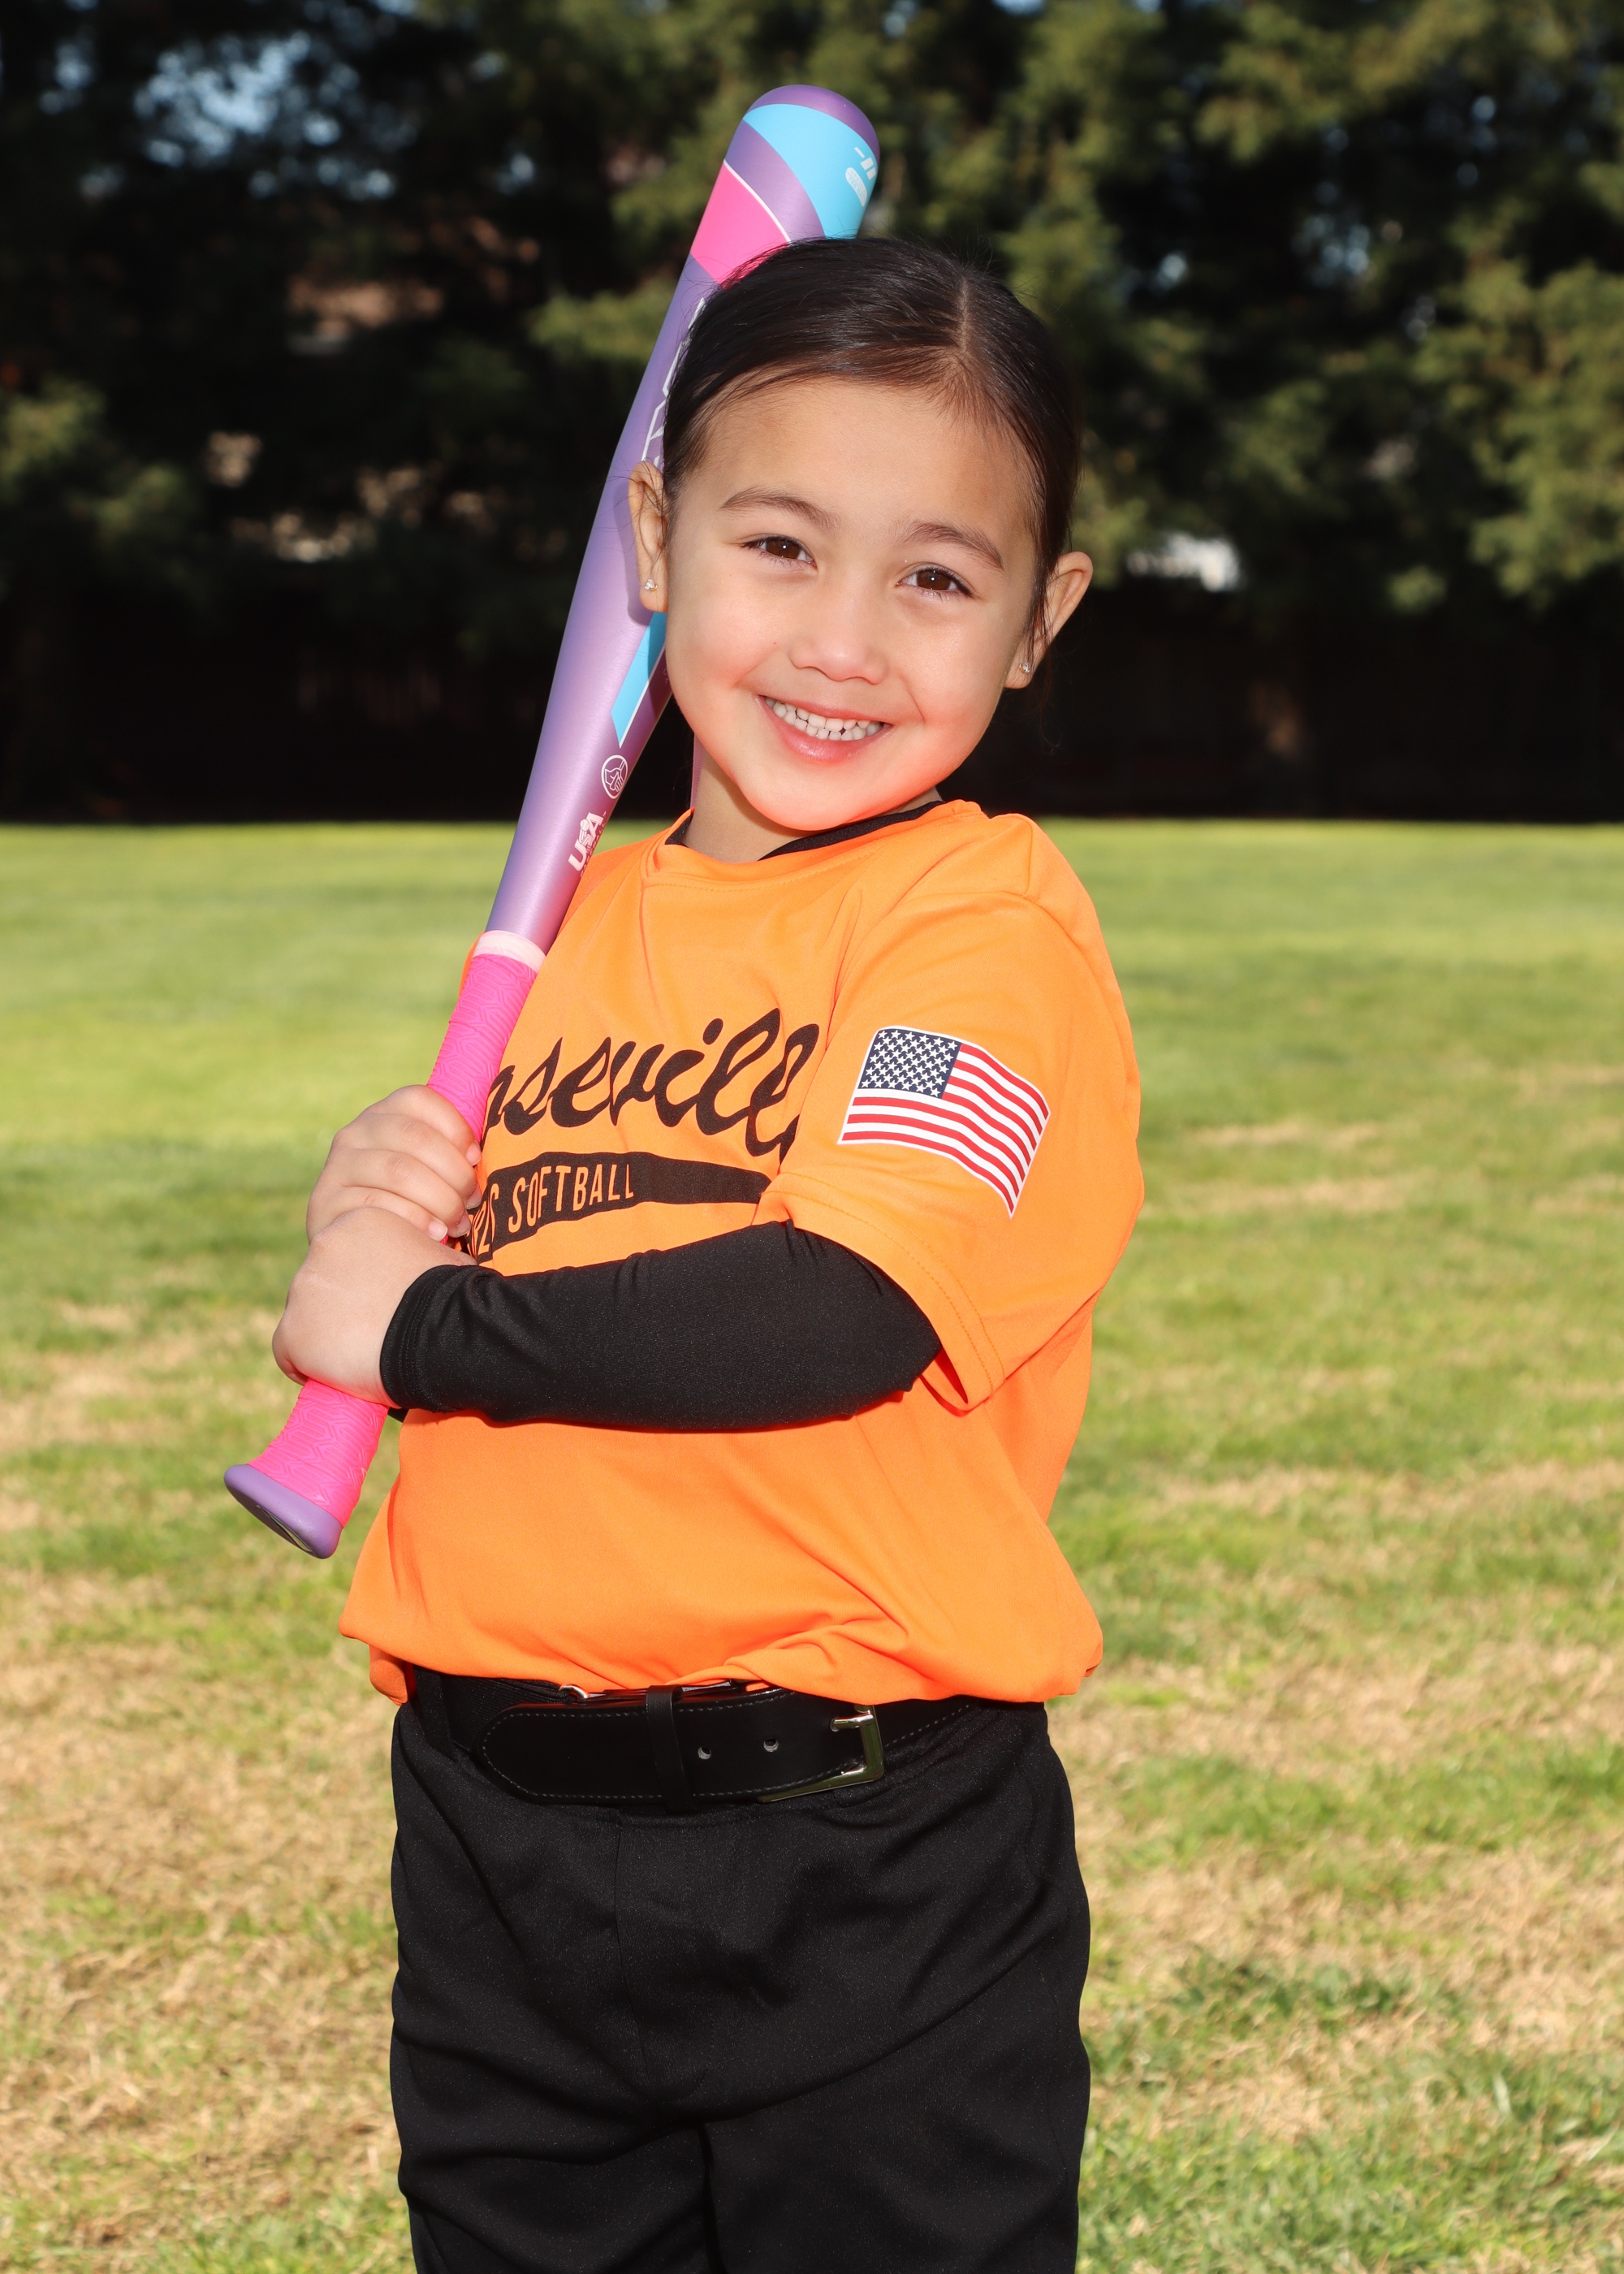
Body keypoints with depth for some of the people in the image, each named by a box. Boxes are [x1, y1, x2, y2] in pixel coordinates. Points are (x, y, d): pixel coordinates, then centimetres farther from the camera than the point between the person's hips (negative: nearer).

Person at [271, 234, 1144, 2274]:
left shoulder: (989, 918, -11)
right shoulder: (580, 921, 10)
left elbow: (843, 1311, -24)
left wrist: (414, 1324, -14)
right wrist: (384, 1205, -4)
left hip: (864, 1874, -6)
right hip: (496, 1837, 6)